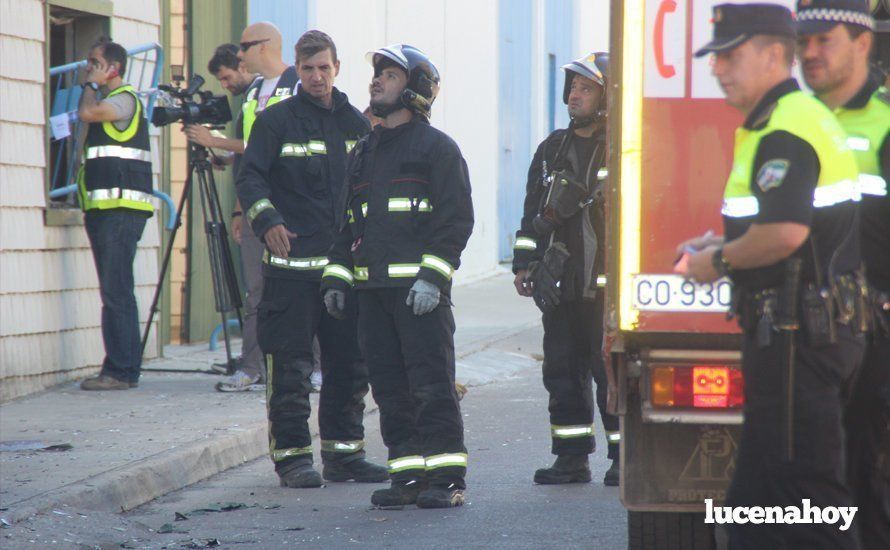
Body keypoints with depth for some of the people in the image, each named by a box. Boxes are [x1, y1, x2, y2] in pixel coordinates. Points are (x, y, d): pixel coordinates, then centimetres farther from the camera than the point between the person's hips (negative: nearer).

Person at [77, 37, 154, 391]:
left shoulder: (124, 99, -6)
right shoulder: (106, 102, 23)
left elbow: (86, 112, -21)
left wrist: (91, 84, -4)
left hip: (121, 209, -10)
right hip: (104, 209, 10)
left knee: (116, 291, -12)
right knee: (114, 292, 9)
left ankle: (121, 371, -14)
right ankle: (124, 369, 11)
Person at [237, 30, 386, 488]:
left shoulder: (355, 123, 14)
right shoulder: (276, 120, -2)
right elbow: (250, 177, -9)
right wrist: (267, 219, -25)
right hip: (292, 263, -5)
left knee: (350, 364, 9)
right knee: (291, 366, -5)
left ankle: (343, 451, 19)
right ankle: (292, 454, 1)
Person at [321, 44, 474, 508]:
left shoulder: (436, 147, 0)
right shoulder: (364, 152, 21)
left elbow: (456, 219, -7)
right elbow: (348, 221, 24)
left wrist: (433, 276, -16)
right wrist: (336, 277, 13)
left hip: (420, 290, -7)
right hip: (372, 288, 7)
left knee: (431, 383, -8)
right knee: (390, 387, 6)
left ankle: (447, 478, -5)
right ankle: (408, 475, 10)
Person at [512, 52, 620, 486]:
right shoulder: (553, 149, 16)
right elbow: (534, 210, 20)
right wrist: (525, 264, 13)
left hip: (609, 283, -6)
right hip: (561, 283, 6)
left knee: (613, 369, -5)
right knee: (563, 369, 6)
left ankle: (625, 457, 3)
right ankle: (571, 458, 13)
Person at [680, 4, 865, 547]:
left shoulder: (785, 131, -17)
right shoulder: (804, 117, 18)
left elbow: (785, 232, -29)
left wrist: (719, 262, -12)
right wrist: (727, 242, 17)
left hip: (796, 334, -11)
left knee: (804, 486, -9)